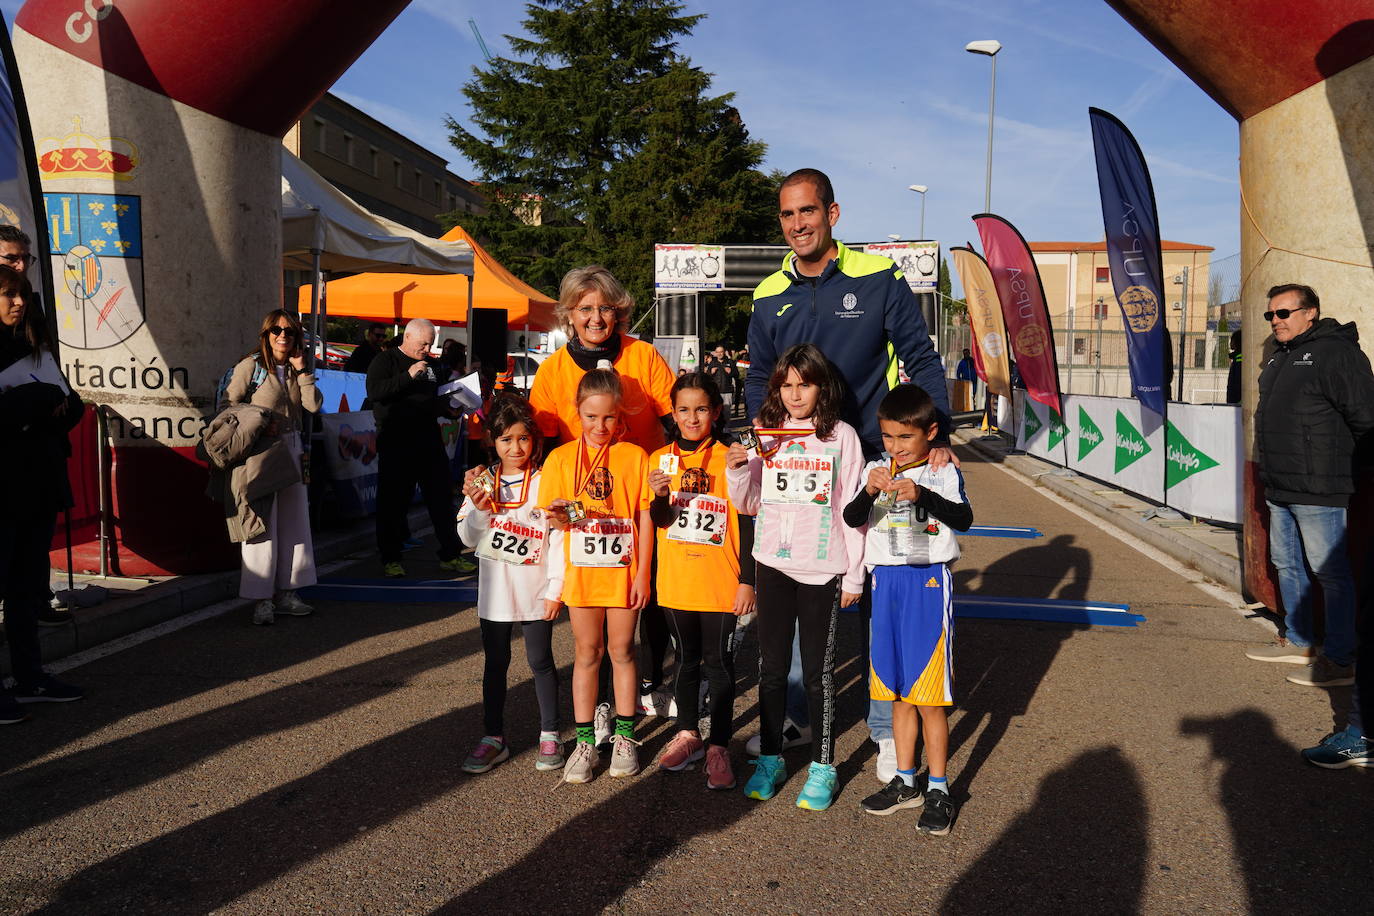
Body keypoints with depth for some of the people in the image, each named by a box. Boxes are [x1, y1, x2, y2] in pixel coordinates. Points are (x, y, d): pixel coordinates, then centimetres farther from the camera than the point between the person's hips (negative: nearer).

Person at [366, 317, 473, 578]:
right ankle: (391, 559, 10)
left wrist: (451, 409, 8)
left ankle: (450, 555, 14)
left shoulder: (430, 364, 17)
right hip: (396, 442, -6)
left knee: (442, 498, 6)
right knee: (393, 501, 0)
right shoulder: (385, 361, -2)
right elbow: (374, 391, -19)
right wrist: (408, 376, -24)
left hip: (429, 440, 6)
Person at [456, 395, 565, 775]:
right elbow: (468, 538, 1)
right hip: (495, 590, 3)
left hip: (536, 591, -3)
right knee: (495, 663, 11)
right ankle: (493, 737, 22)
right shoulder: (481, 482, 1)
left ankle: (550, 735, 20)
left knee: (540, 661, 7)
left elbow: (559, 537, -8)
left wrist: (555, 588, -10)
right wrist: (478, 509, -17)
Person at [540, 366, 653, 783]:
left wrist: (643, 574, -5)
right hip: (581, 572, 1)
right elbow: (550, 516, 4)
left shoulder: (635, 456, -2)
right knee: (587, 653, 9)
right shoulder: (561, 458, 1)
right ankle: (585, 740, 18)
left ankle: (625, 737, 22)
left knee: (622, 650, 9)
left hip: (623, 571, -1)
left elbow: (645, 519, -1)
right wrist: (559, 518, -21)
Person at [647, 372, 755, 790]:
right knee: (686, 659, 16)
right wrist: (659, 497, -19)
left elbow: (746, 524, -5)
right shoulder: (660, 459, 3)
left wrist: (747, 580, -8)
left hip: (721, 584, -3)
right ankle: (687, 734, 30)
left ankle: (718, 747, 12)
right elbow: (658, 521, 2)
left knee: (719, 662, 4)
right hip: (676, 582, 3)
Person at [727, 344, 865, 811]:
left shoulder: (841, 436, -3)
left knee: (818, 671, 5)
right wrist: (736, 471, -9)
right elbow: (749, 505, 10)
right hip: (773, 564, 3)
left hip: (823, 570, -3)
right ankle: (770, 759, 26)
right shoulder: (764, 435, 5)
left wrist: (854, 576, -3)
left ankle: (823, 767, 18)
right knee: (772, 667, 12)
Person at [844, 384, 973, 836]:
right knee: (898, 692, 14)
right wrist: (869, 493, -25)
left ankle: (938, 789, 14)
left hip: (929, 582, -4)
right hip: (886, 580, 4)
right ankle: (905, 782, 27)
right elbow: (851, 519, -6)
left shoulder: (943, 473, -5)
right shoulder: (876, 470, 4)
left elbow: (964, 519, -20)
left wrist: (922, 495, -34)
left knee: (928, 697, -1)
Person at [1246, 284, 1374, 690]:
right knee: (1286, 564, 17)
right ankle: (1298, 643, 30)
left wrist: (1336, 462, -6)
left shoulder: (1336, 353, -13)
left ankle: (1339, 660, 4)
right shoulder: (1280, 356, 16)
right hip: (1280, 488, 10)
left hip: (1317, 489, -10)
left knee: (1329, 570, -3)